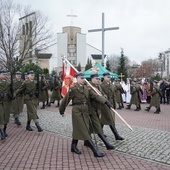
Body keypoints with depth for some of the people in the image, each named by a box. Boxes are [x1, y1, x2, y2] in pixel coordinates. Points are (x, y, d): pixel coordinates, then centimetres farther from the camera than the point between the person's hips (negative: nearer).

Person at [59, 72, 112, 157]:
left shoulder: (87, 88, 7)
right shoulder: (73, 88, -9)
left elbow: (96, 96, -3)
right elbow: (66, 99, -4)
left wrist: (105, 101, -16)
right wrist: (61, 110, 3)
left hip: (85, 111, 6)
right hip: (77, 111, -6)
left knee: (79, 130, 15)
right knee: (84, 131, -5)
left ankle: (73, 147, 32)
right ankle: (95, 151, -6)